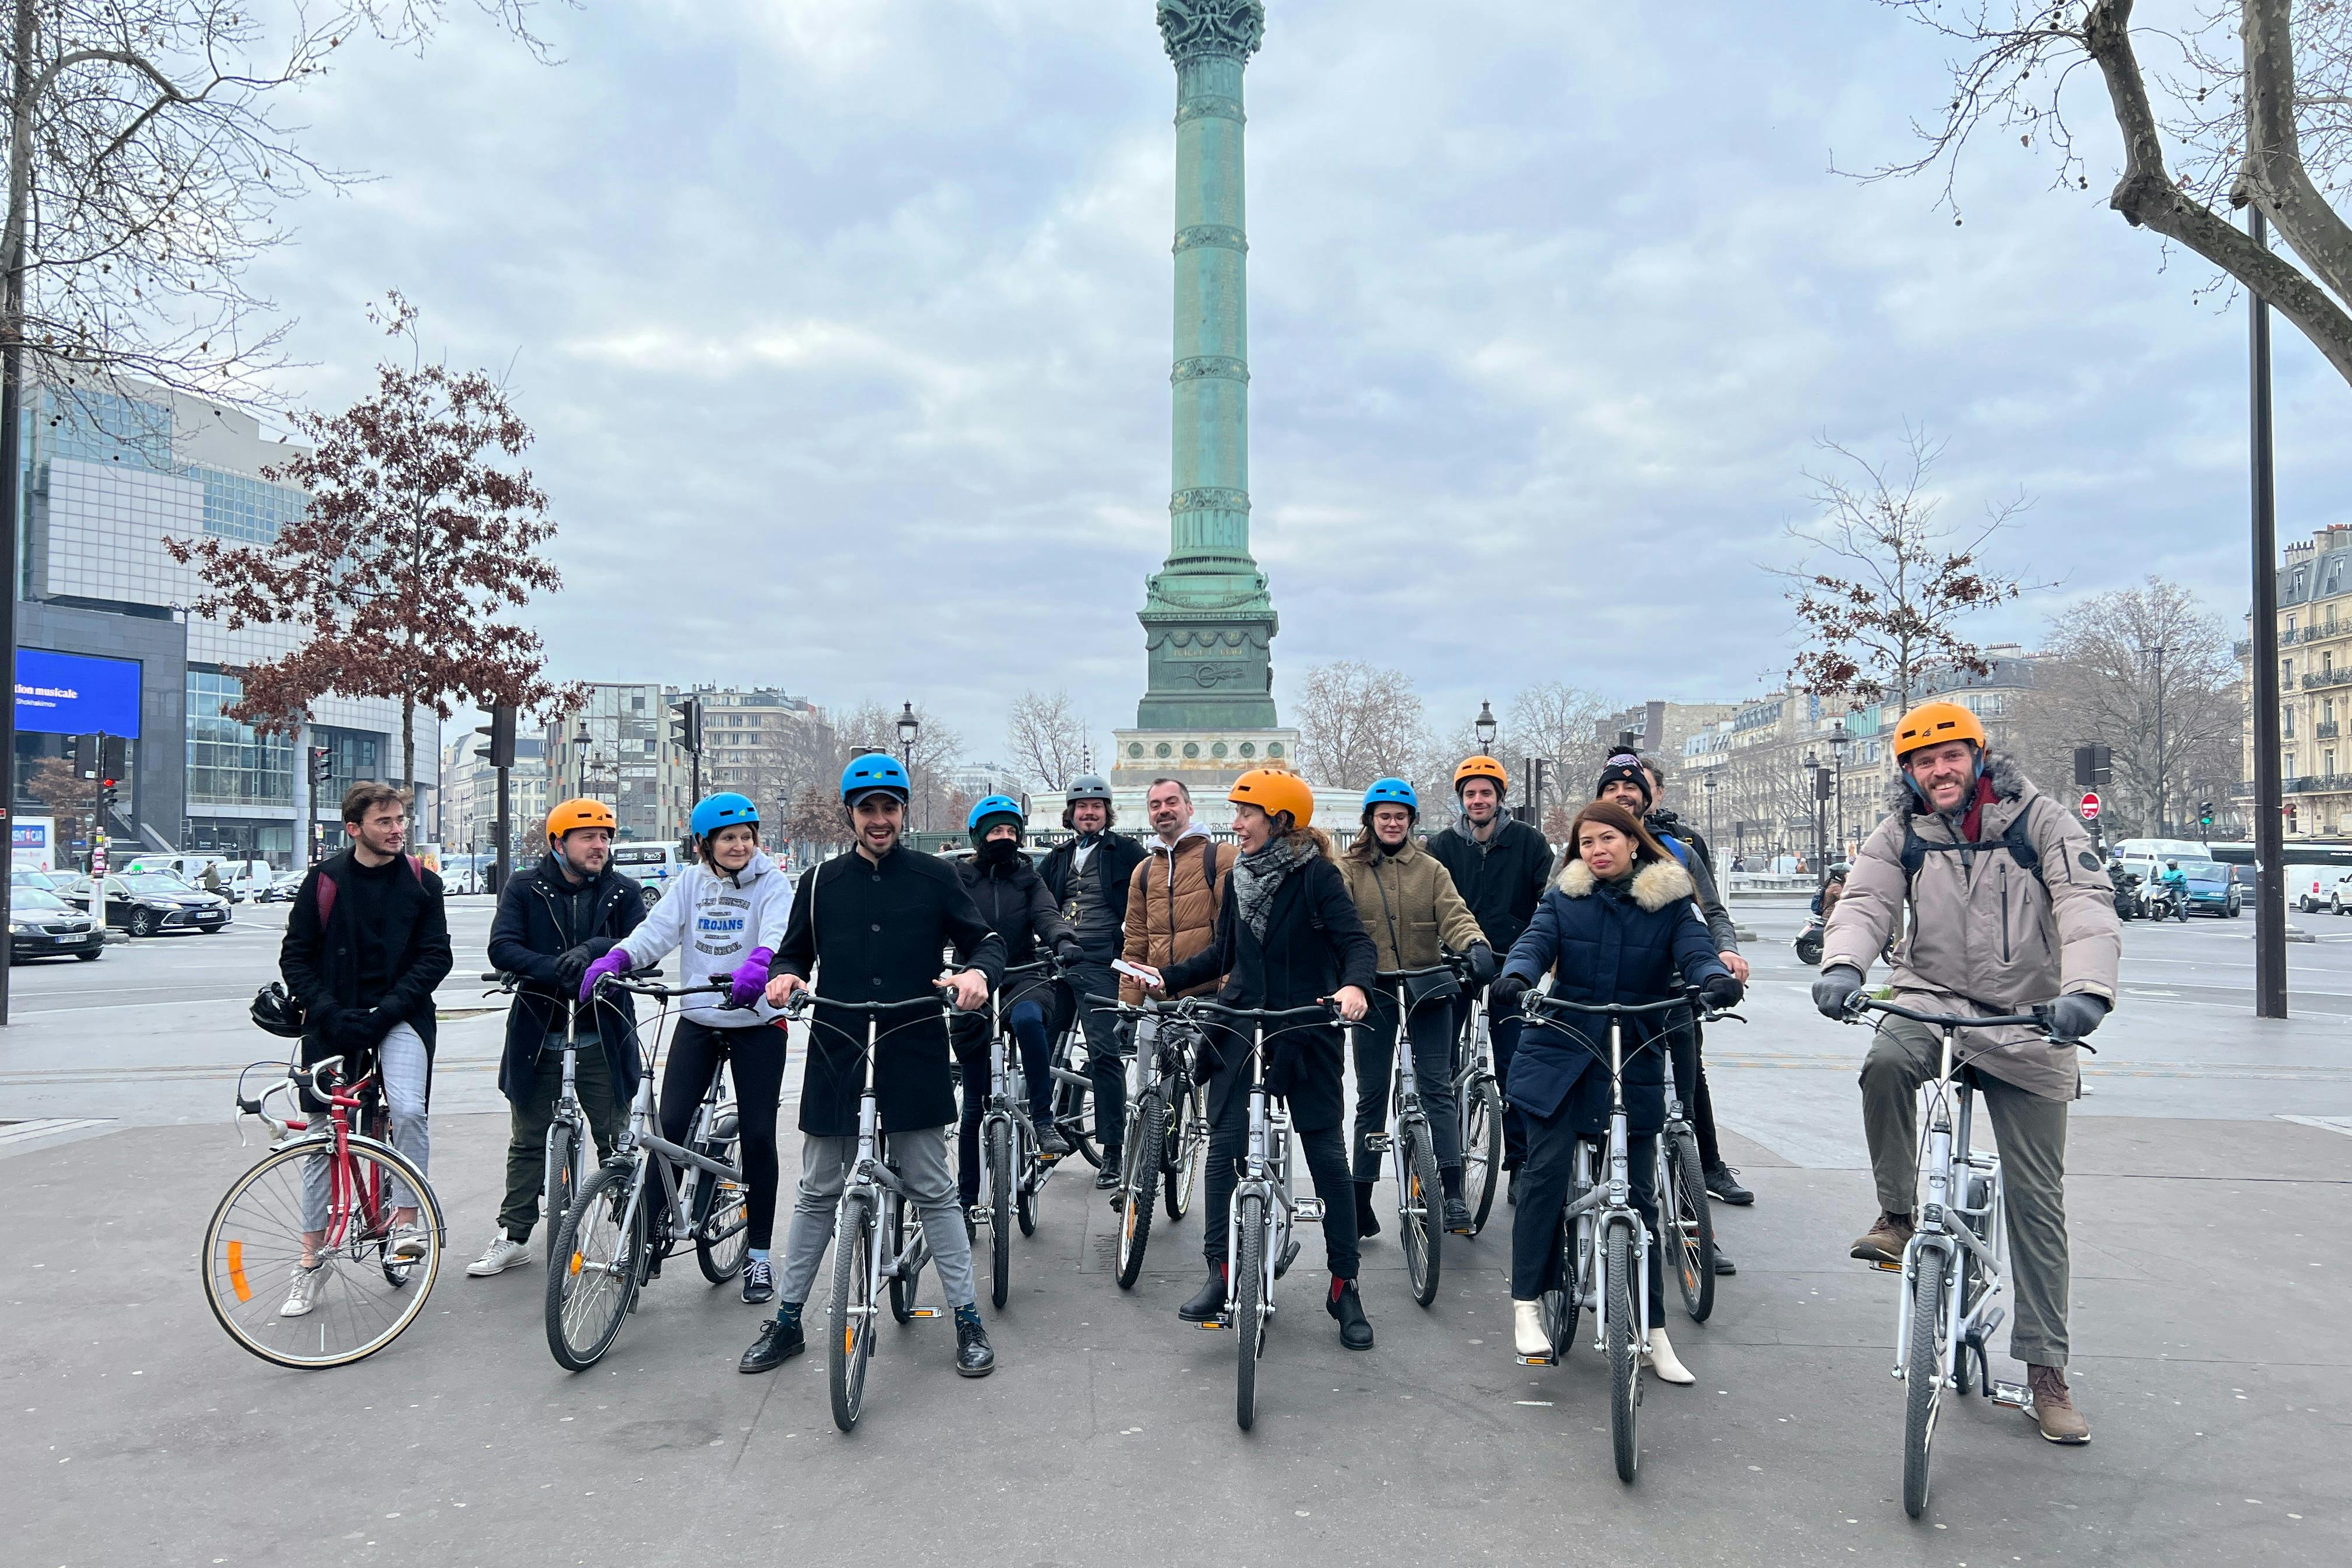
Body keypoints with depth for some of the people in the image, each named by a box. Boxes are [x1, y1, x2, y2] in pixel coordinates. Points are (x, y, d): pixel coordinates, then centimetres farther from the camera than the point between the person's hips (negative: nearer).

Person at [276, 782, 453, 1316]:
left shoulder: (422, 882, 1)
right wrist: (329, 1012, -11)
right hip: (334, 1020, 1)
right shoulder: (325, 880, 0)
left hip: (399, 1016, -1)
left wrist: (387, 1010, -14)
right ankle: (311, 1263, 17)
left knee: (410, 1111, -26)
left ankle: (406, 1221, -8)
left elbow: (436, 955, -3)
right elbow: (295, 956, 2)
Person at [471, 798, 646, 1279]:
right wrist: (554, 969, -28)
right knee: (528, 1140, 12)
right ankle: (513, 1236, 22)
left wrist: (595, 949, -30)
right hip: (538, 1034, 1)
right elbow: (502, 947, -12)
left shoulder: (623, 891, 2)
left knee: (616, 1141, 4)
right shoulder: (524, 888, 1)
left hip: (602, 1036, 0)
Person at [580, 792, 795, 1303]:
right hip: (697, 1022, 3)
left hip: (757, 1024, -3)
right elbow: (657, 930, -7)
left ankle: (759, 1255, 14)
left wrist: (757, 967, -46)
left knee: (758, 1137, 1)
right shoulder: (690, 882, 5)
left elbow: (779, 934, -24)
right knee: (671, 1127, -4)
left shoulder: (771, 882, -6)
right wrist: (614, 959, -27)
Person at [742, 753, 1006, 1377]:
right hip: (836, 1056, 2)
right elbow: (794, 952, 16)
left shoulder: (935, 877, 2)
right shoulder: (820, 883, 7)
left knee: (934, 1191, 5)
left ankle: (967, 1319, 15)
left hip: (914, 1054, -2)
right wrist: (785, 976, -7)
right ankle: (786, 1321, 24)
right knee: (818, 1195, 11)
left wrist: (977, 973, -17)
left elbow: (986, 940, 5)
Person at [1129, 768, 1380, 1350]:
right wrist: (1167, 978, 3)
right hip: (1241, 1027, 5)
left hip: (1306, 1031, -4)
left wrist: (1355, 985, -36)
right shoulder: (1240, 878, 8)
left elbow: (1356, 942, -16)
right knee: (1224, 1145, -3)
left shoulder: (1317, 876, -8)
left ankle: (1345, 1286, 13)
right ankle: (1220, 1273, 7)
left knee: (1327, 1155, 2)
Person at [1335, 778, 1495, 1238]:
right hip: (1372, 992, 0)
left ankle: (1453, 1194, -4)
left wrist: (1475, 945, -25)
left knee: (1438, 1089, -5)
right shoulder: (1349, 870, 5)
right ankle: (1361, 1203, 14)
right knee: (1371, 1097, 5)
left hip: (1427, 989, 1)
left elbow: (1454, 916, -4)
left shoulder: (1431, 870, 9)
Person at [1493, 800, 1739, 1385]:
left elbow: (1695, 950, -12)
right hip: (1560, 1055, 0)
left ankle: (1653, 1332, 15)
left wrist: (1716, 978, -36)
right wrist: (1515, 978, -32)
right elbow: (1536, 941, -10)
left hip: (1635, 1063, 0)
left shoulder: (1670, 901, 3)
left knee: (1639, 1194, 4)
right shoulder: (1564, 896, 5)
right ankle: (1527, 1303, 3)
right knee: (1546, 1171, -10)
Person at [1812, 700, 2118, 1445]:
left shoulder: (2040, 821, -5)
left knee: (2037, 1198, 4)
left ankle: (2046, 1368, 14)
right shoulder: (1902, 833, 2)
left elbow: (2088, 903, -17)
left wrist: (2087, 989, -36)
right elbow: (1865, 900, -10)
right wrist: (1843, 964, -33)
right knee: (1887, 1061, -36)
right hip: (1932, 998, 1)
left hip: (2026, 1022, 0)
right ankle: (1897, 1216, -15)